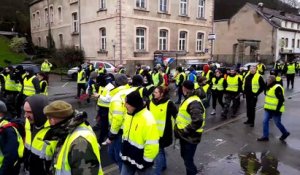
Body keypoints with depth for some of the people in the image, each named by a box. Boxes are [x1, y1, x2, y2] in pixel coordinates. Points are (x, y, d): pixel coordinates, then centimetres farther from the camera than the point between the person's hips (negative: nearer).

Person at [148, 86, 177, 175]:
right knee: (160, 149, 23)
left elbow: (176, 115, -8)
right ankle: (163, 165, 45)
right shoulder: (151, 102, 2)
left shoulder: (168, 103, -15)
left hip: (163, 132, -6)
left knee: (158, 151, -4)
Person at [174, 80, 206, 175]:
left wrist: (185, 131, -25)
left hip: (190, 137, -10)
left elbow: (197, 121, -37)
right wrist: (178, 128, 11)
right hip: (185, 135, 10)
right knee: (184, 156, 26)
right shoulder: (189, 99, 8)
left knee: (188, 160, 4)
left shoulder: (194, 103, -26)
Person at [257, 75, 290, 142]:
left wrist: (277, 109, -22)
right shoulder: (269, 87, 11)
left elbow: (281, 100, -21)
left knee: (277, 123, 6)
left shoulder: (277, 88, -19)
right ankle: (265, 136, 12)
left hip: (275, 110, -9)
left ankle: (285, 133, 31)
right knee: (265, 121, 5)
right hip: (268, 109, 9)